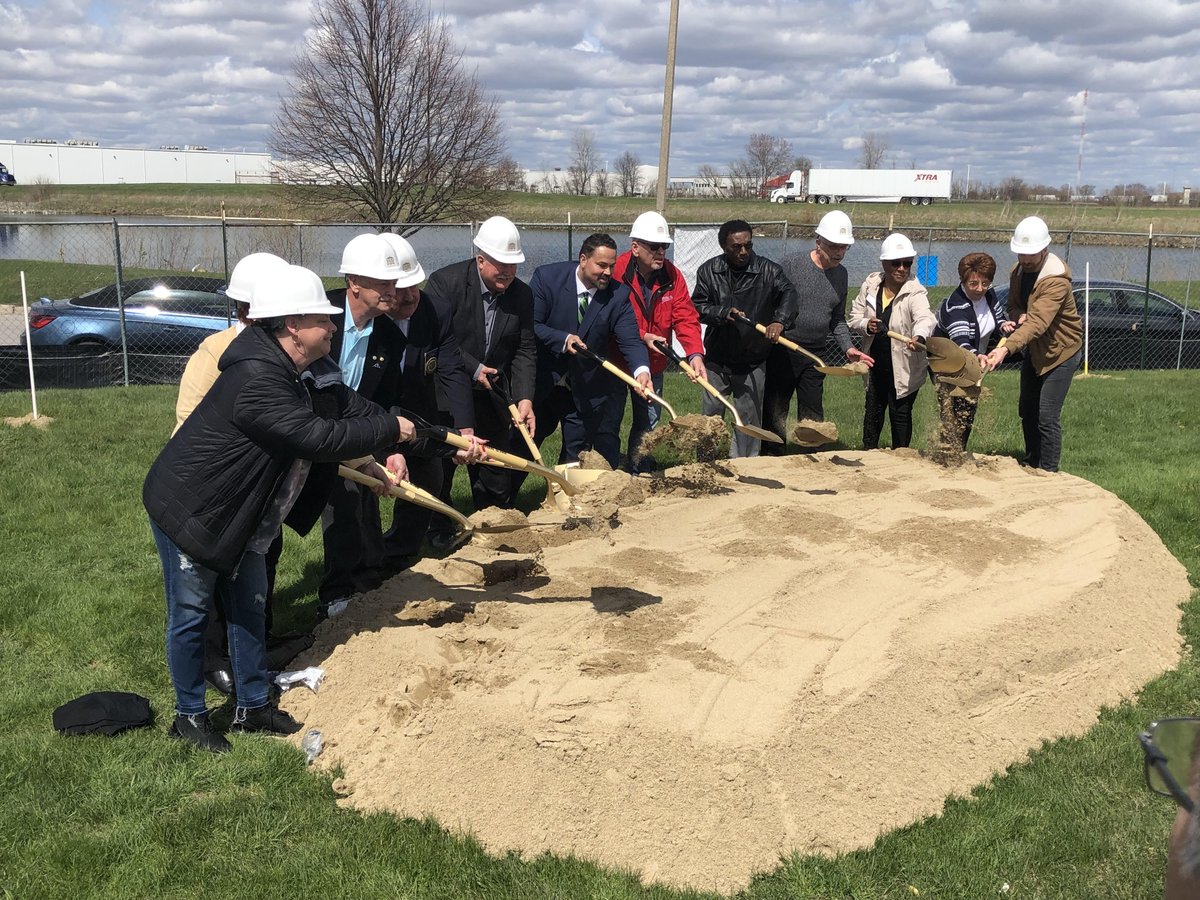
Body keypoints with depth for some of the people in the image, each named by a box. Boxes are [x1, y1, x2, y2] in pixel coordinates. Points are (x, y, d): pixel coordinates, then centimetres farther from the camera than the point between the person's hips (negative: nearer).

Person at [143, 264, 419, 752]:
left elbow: (348, 406, 3)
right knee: (191, 613, 6)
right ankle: (190, 716, 23)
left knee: (248, 606, 16)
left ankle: (253, 706, 30)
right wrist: (388, 430, -22)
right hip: (187, 508, -10)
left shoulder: (300, 374, 1)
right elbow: (319, 438, -34)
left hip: (234, 514, 10)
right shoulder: (256, 379, -32)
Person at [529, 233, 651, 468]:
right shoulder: (547, 277, -13)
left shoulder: (618, 294, -11)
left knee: (576, 460, 10)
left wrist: (642, 370, -37)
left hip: (587, 392, 1)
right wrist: (563, 339, -29)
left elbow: (630, 340, -18)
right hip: (542, 382, -1)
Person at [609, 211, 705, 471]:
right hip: (615, 361, -4)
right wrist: (642, 337, -29)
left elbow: (686, 318, -11)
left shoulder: (672, 276, -6)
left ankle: (637, 473, 28)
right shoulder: (616, 272, -20)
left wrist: (695, 354, -26)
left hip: (653, 363, 5)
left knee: (648, 421, 13)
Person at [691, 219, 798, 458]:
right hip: (717, 359, 1)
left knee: (749, 416, 5)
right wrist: (723, 313, -22)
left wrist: (780, 321, -40)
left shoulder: (768, 270, -7)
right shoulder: (708, 271, -2)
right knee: (712, 412, 11)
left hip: (753, 361, -1)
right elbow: (697, 306, -4)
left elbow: (788, 294, -21)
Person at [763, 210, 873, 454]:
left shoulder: (840, 274, 10)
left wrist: (848, 347, 6)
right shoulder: (794, 265, -10)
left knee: (813, 416, 10)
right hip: (783, 350, -5)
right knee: (775, 413, 2)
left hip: (815, 355, 5)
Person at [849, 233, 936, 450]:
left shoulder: (915, 292, -18)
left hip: (905, 367, -4)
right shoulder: (870, 285, -4)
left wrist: (919, 337, -59)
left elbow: (924, 318, -37)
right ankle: (869, 452, 34)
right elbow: (854, 317, 3)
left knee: (901, 412, 2)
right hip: (876, 363, 4)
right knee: (873, 409, 17)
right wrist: (866, 325, -21)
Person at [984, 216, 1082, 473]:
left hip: (1060, 350, -8)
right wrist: (1019, 316, -19)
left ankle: (1048, 472, 2)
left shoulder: (1056, 279, -29)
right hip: (1034, 349, 8)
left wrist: (1006, 348, -53)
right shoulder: (1018, 270, -3)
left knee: (1047, 417, -11)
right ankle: (1031, 464, 32)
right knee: (1027, 410, 16)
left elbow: (1038, 322, -40)